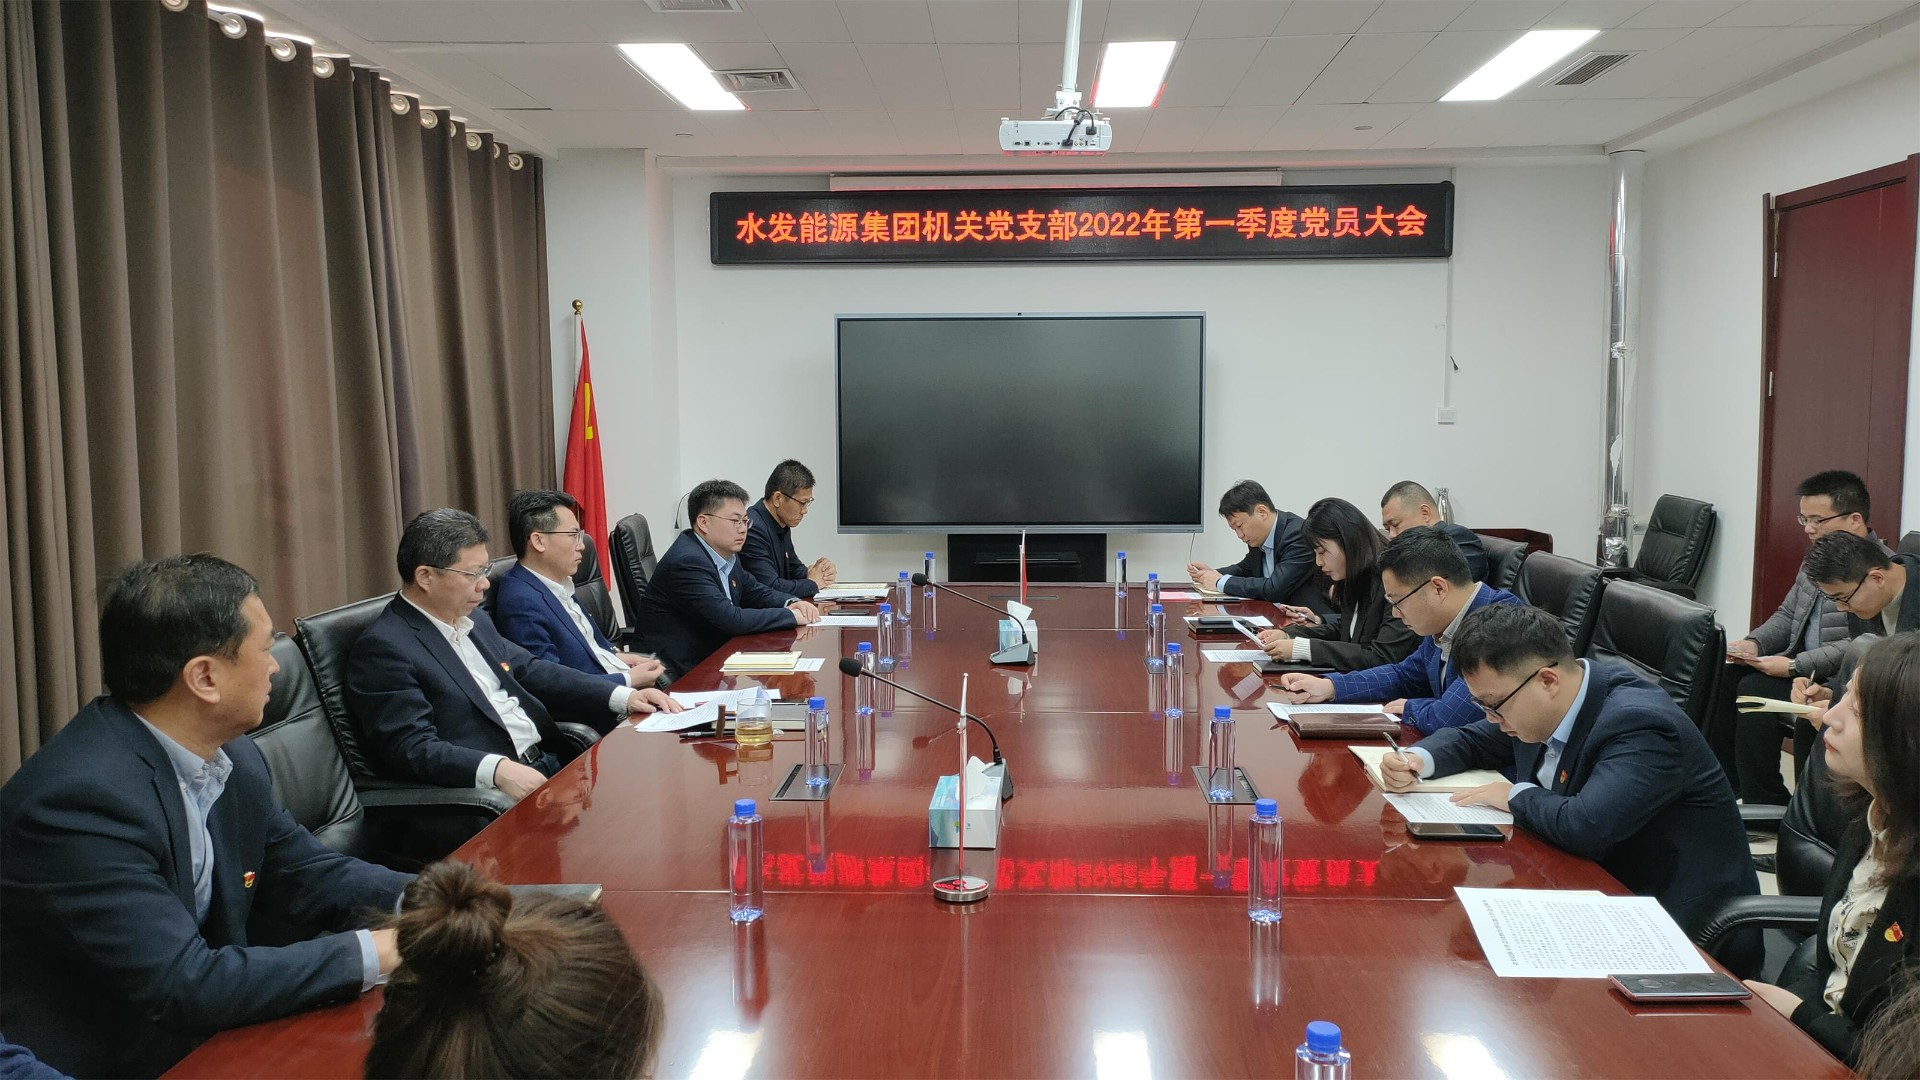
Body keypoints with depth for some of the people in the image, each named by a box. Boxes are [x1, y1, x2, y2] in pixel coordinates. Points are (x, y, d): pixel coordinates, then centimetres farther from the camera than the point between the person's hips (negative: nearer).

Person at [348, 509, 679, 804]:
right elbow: (411, 748, -17)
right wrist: (496, 770, -32)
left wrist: (622, 696, 5)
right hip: (486, 791, -8)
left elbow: (532, 671, 19)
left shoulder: (473, 620, 16)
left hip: (550, 761, 8)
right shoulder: (383, 649, -10)